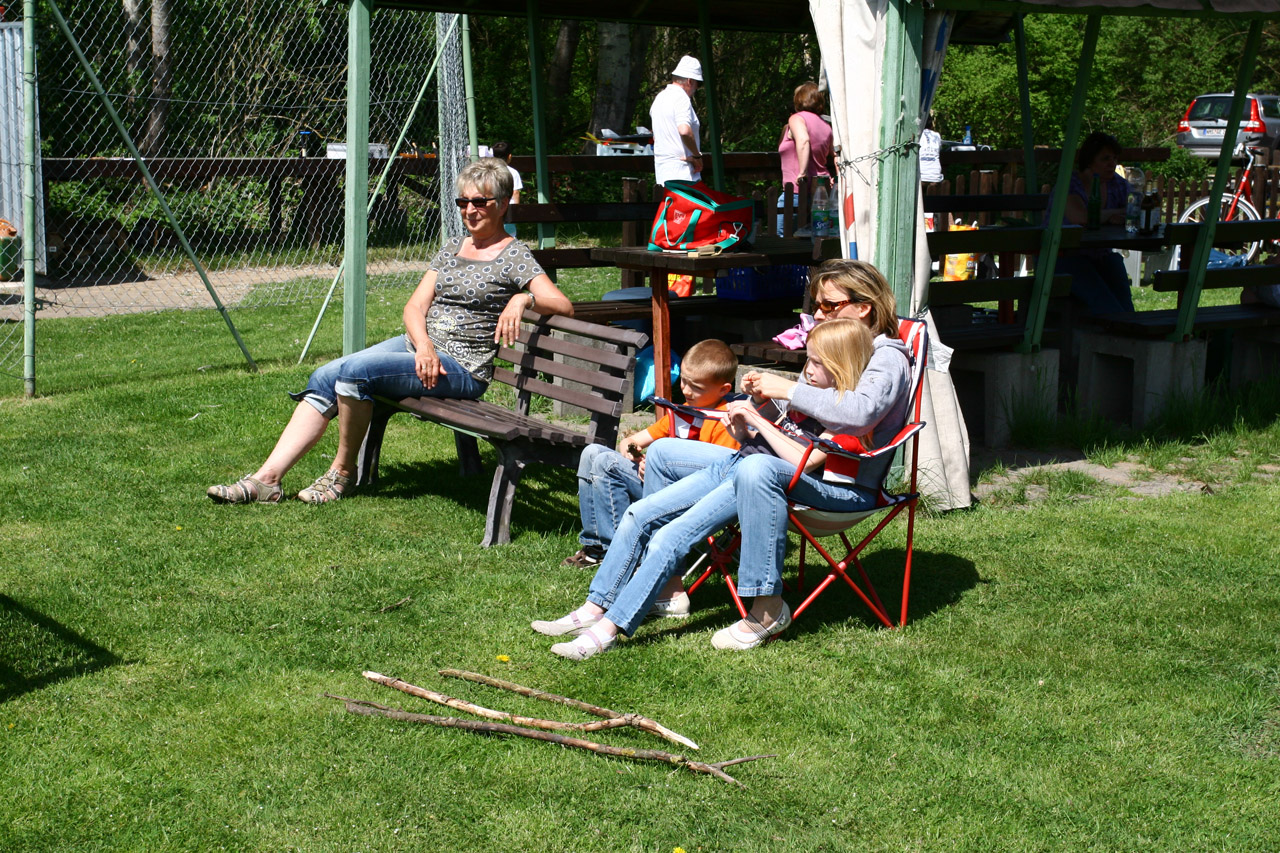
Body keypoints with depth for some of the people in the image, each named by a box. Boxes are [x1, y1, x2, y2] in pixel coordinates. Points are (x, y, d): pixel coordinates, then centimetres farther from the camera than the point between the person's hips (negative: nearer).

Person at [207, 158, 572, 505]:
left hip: (460, 368, -7)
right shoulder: (453, 248, 18)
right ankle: (267, 479, -12)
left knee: (354, 371, -26)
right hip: (415, 344, 8)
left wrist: (524, 297, -31)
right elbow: (415, 306, 9)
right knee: (324, 377, -10)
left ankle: (343, 472, -8)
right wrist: (423, 345, -12)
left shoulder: (514, 257, -2)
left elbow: (563, 306, -12)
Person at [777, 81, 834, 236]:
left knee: (780, 234, -2)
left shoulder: (797, 119, -5)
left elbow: (803, 140, -25)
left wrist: (802, 173, -28)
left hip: (798, 190, -8)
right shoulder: (825, 125, 18)